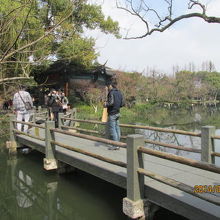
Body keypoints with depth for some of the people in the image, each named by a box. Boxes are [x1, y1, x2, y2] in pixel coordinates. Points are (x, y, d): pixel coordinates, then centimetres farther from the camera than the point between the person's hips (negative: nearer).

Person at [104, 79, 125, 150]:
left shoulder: (111, 93, -13)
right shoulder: (119, 93, 10)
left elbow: (111, 102, -23)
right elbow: (122, 103, 9)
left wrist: (106, 105, -6)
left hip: (112, 114, -8)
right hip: (117, 113, 8)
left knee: (112, 129, -2)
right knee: (117, 129, 11)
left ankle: (115, 145, -1)